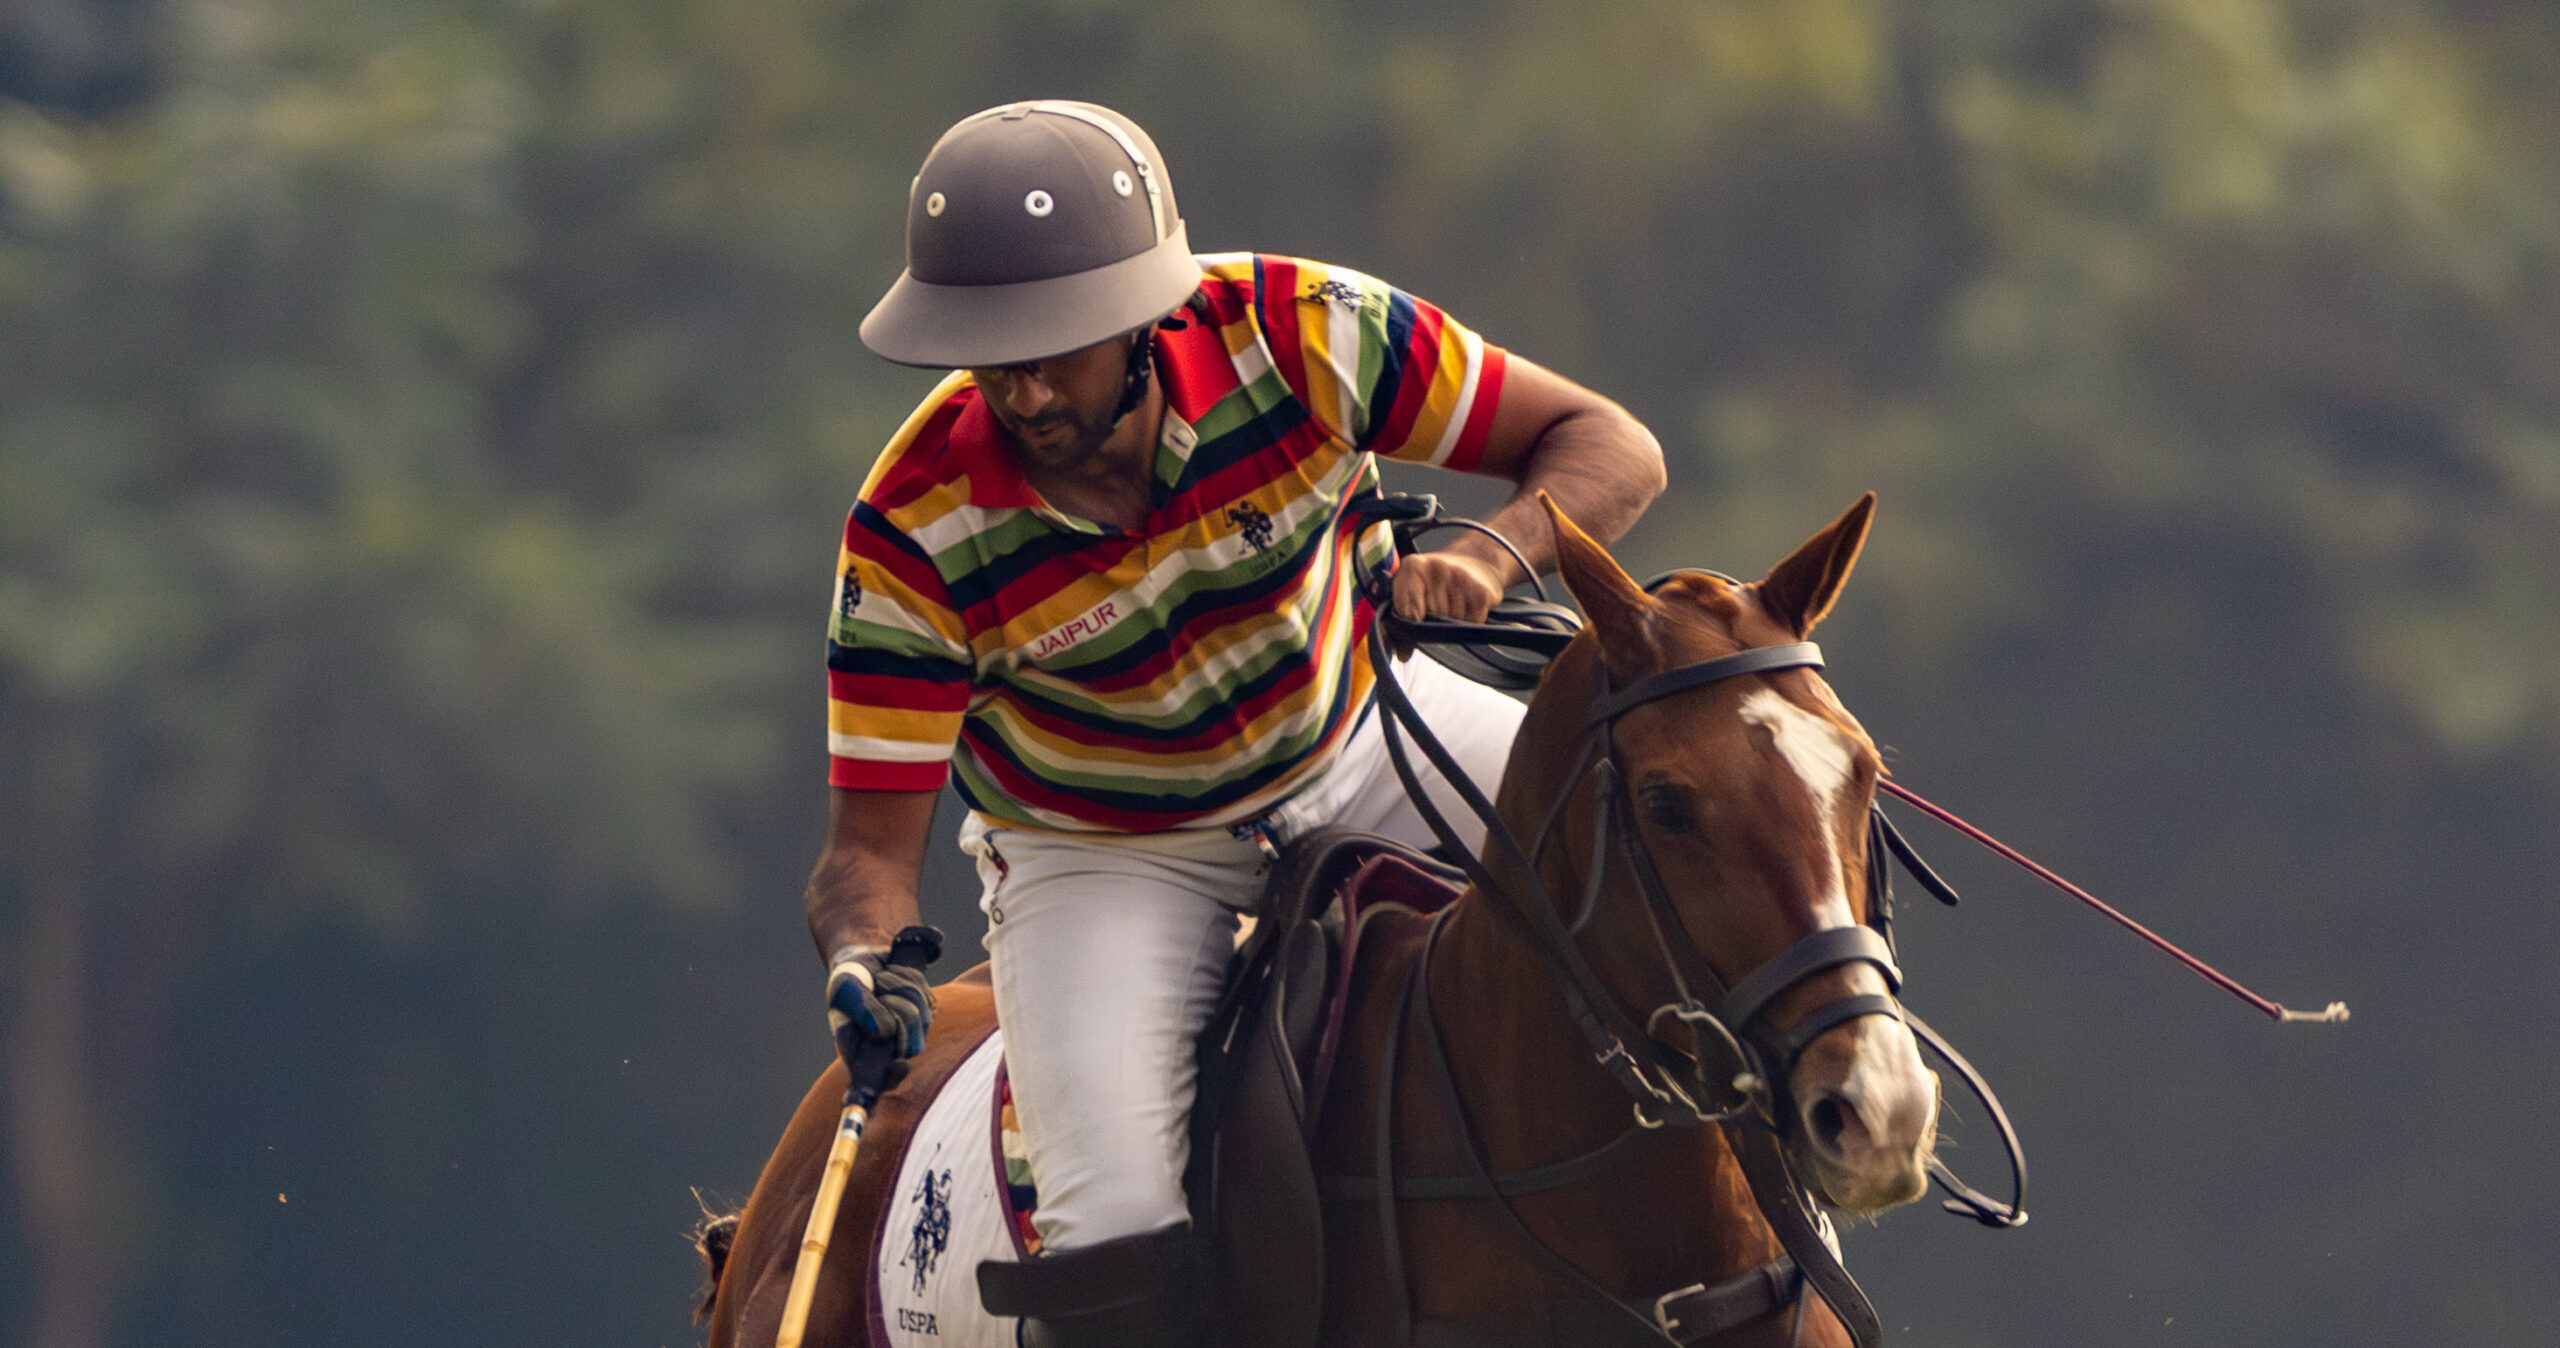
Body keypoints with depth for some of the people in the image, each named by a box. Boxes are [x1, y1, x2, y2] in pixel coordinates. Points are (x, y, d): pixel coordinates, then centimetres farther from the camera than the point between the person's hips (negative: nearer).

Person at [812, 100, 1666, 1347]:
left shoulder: (1294, 335, -27)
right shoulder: (915, 535, -28)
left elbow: (1608, 447, -21)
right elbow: (870, 844, -21)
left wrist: (1490, 555, -42)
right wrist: (866, 964, -45)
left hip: (1353, 746, 3)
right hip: (1105, 854, -2)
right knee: (1111, 1219, -24)